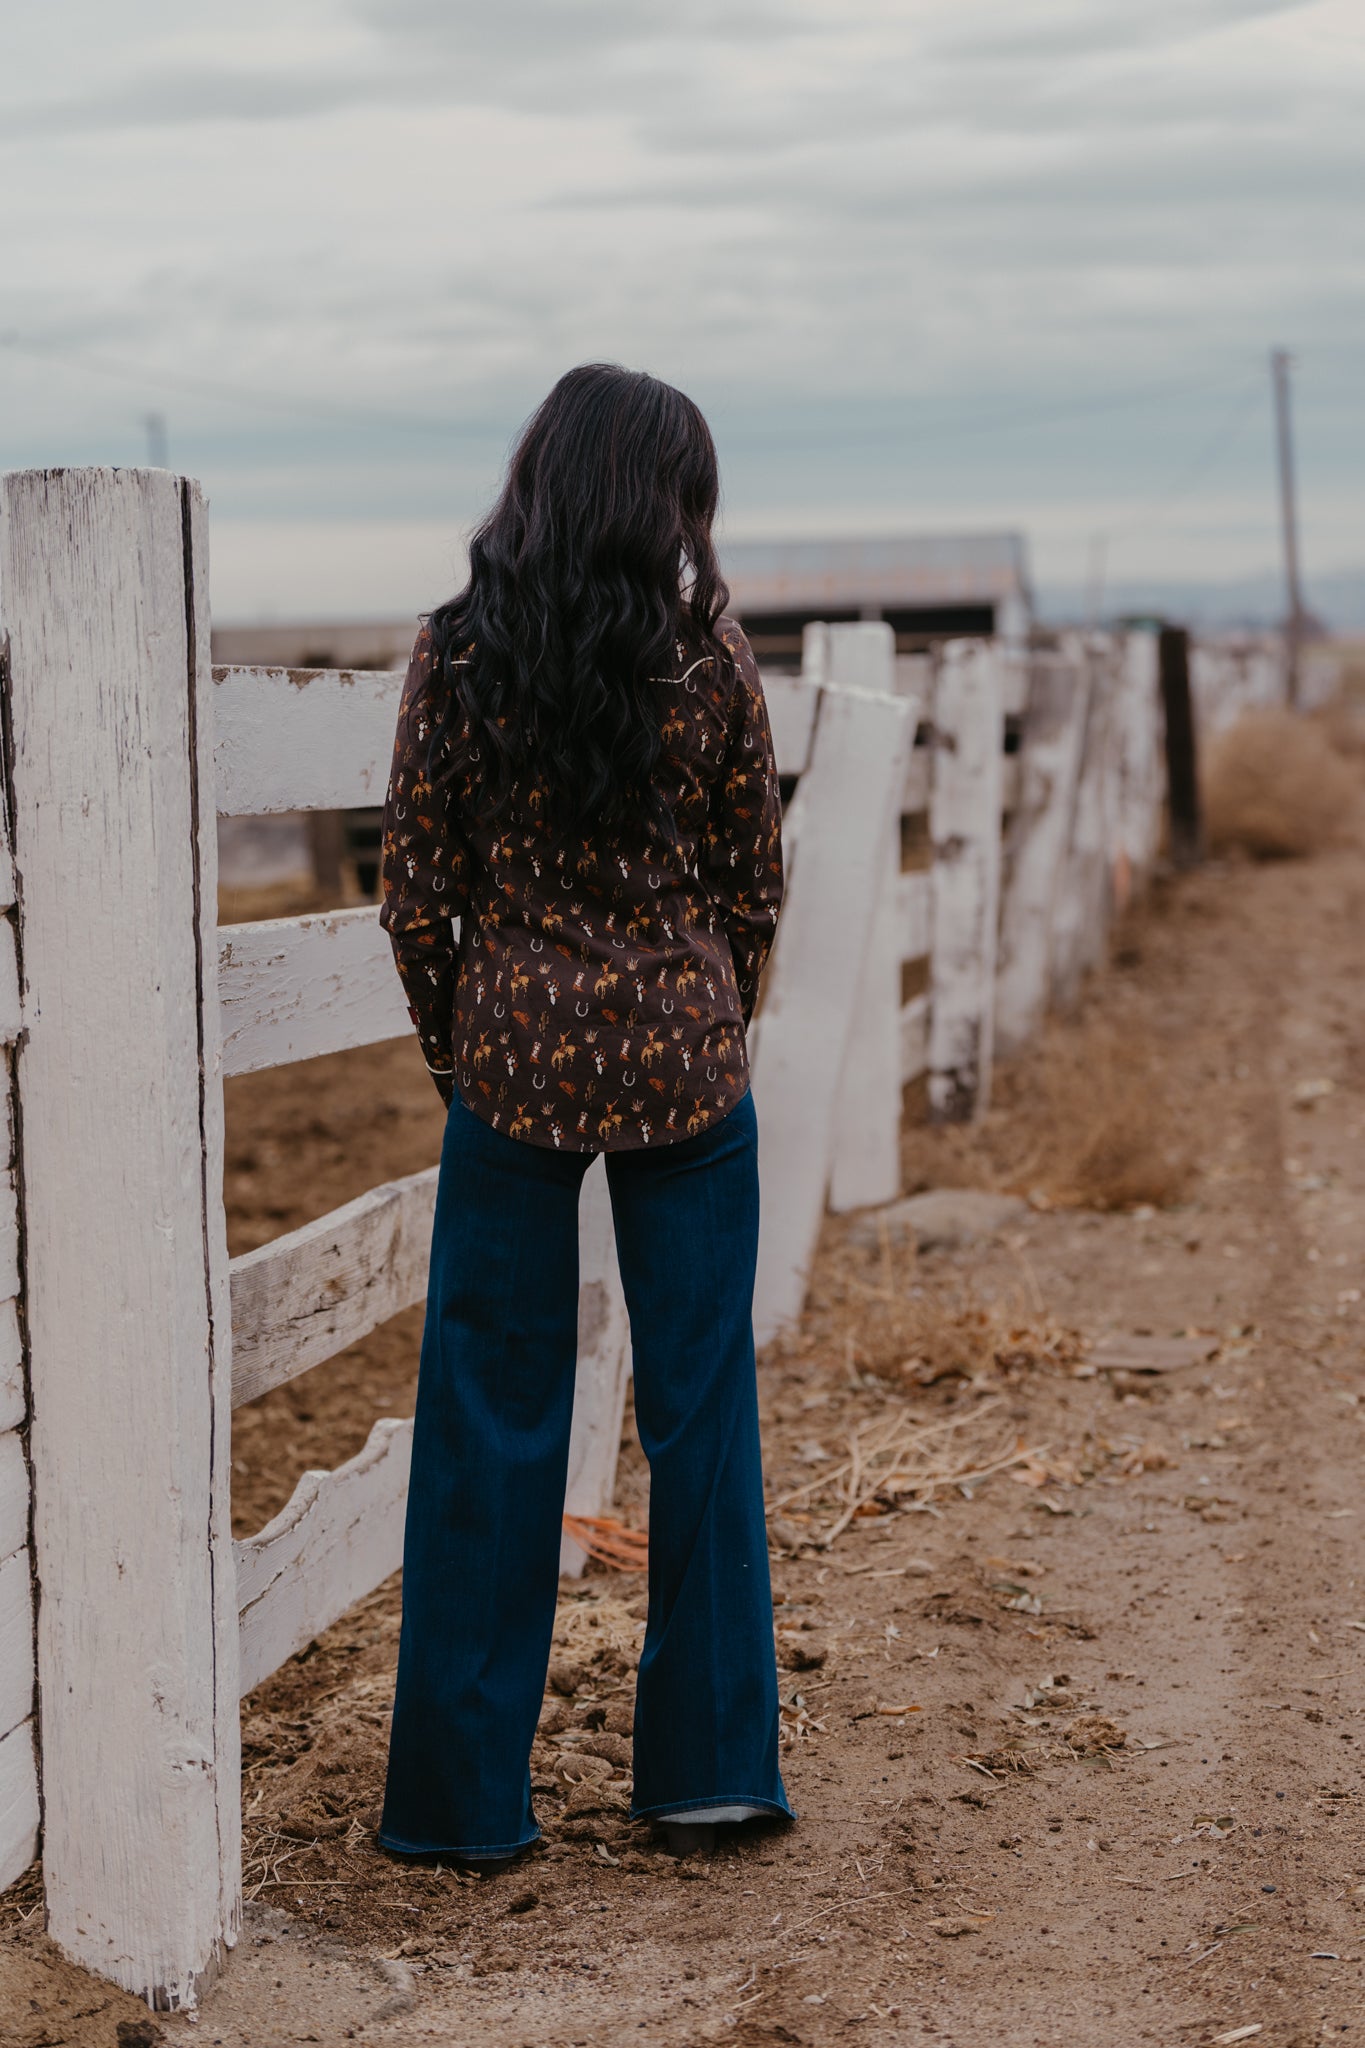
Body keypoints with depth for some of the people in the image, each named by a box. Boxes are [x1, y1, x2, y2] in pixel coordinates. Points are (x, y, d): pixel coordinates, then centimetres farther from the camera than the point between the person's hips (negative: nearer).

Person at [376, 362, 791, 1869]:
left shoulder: (454, 656, -5)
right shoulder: (709, 659, -4)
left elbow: (416, 895, -3)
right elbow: (754, 885, 2)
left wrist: (456, 1053, 12)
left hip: (512, 1061, 0)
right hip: (684, 1060, 0)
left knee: (492, 1425, 7)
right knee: (700, 1408, 11)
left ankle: (467, 1796, 15)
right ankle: (705, 1767, 18)